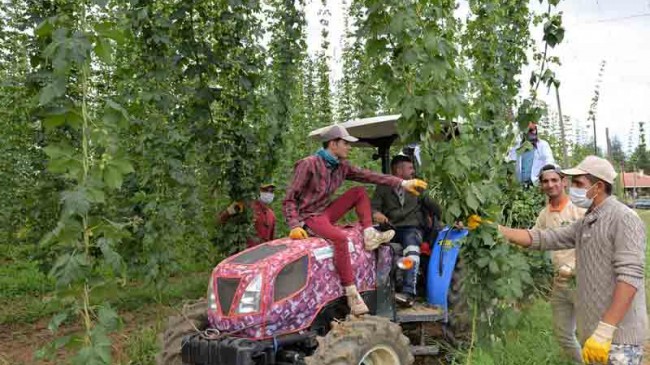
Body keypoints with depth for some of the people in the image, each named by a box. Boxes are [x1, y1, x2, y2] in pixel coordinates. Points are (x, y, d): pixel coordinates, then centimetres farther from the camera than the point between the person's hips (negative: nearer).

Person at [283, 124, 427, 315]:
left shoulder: (341, 166, 5)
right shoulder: (309, 164, -15)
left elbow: (369, 176, 1)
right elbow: (290, 199, -14)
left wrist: (402, 183, -5)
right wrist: (295, 226, -25)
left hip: (326, 212, 8)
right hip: (310, 216, -8)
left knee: (359, 192, 1)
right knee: (340, 237, -34)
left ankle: (369, 236, -12)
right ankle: (352, 294, -32)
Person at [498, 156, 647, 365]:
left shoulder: (623, 218, -13)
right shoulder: (585, 224, 14)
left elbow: (630, 276, -21)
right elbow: (543, 238, 8)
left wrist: (605, 331, -27)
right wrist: (496, 229, -1)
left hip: (618, 336, -8)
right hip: (593, 332, 8)